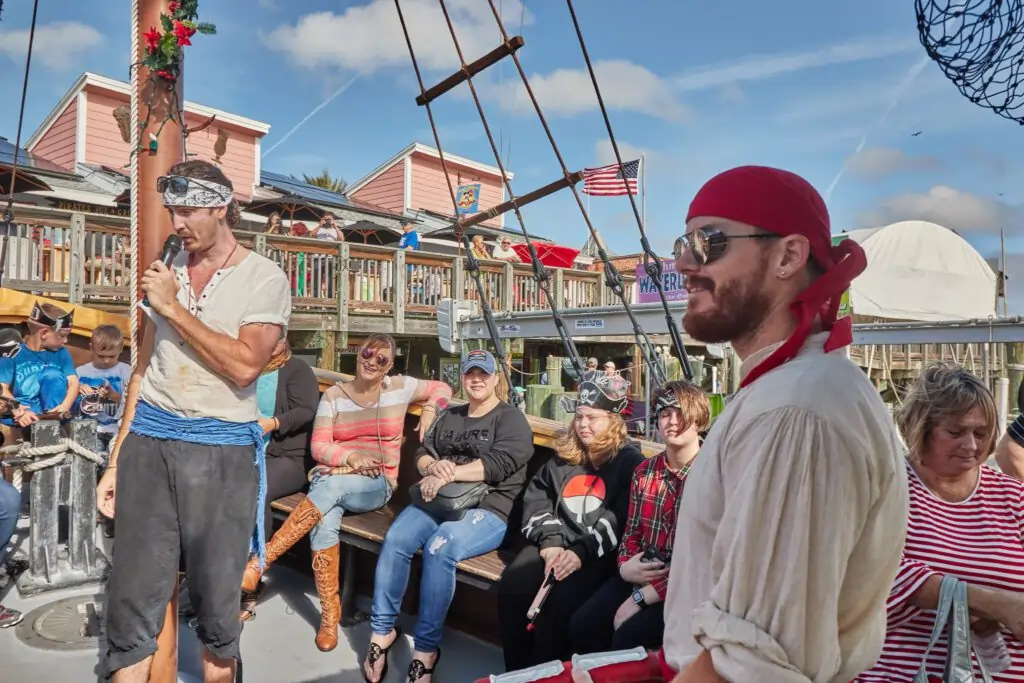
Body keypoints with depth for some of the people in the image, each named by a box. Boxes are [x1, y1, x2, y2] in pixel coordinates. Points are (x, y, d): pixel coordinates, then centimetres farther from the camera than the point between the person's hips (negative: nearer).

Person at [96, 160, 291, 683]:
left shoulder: (264, 279, -3)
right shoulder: (165, 273, 12)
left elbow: (245, 366, -17)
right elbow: (145, 368, 16)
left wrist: (173, 308, -11)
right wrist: (116, 458, 14)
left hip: (222, 450, -4)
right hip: (148, 442, 4)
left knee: (217, 603, 9)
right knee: (132, 602, 4)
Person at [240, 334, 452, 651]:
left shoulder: (399, 388, 6)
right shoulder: (333, 395, 5)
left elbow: (442, 388, 19)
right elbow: (318, 447, 1)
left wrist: (430, 410, -2)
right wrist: (351, 456, -18)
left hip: (376, 485, -1)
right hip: (330, 476, 1)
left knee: (332, 486, -36)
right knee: (325, 526, -32)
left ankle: (262, 560, -30)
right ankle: (330, 617, -19)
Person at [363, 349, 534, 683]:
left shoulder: (511, 418, 2)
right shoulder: (449, 416, 21)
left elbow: (498, 464, -12)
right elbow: (422, 453, 15)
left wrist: (449, 474, -18)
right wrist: (433, 467, -9)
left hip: (487, 508, -5)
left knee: (439, 547, -32)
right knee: (395, 539, -22)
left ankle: (426, 649, -19)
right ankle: (382, 630, -8)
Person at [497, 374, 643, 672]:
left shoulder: (630, 461, 0)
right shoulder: (563, 456, 16)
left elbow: (622, 520, -10)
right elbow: (536, 500, 9)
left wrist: (582, 552, -21)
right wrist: (550, 542, -8)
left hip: (600, 553, -4)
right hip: (556, 544, 5)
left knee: (559, 601, -31)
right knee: (511, 586, -21)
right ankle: (515, 672, -3)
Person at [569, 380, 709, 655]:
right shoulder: (644, 471, 8)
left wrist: (641, 598, -18)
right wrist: (625, 566, -8)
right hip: (643, 575, 6)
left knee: (628, 637, -23)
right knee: (582, 624, -9)